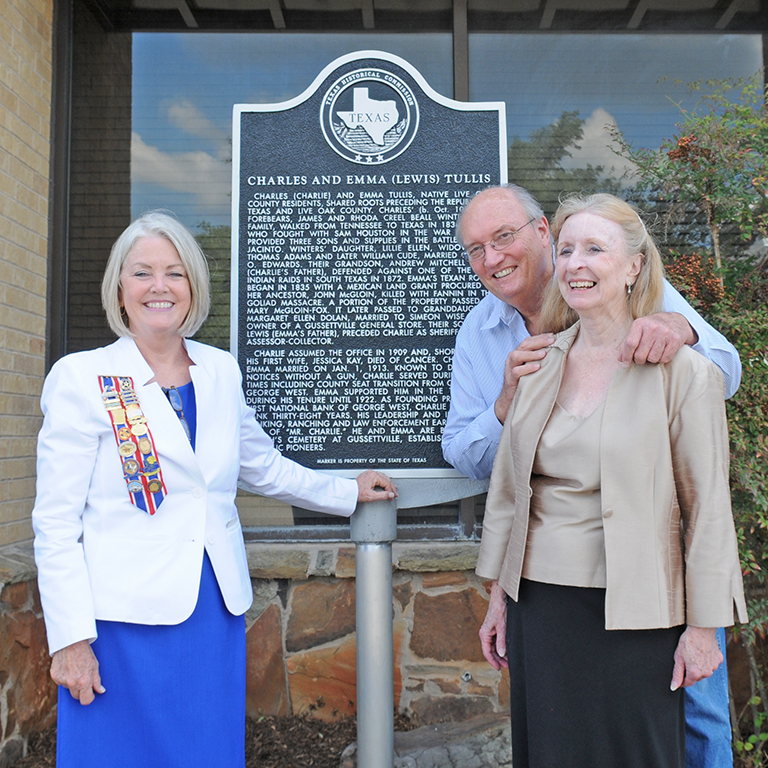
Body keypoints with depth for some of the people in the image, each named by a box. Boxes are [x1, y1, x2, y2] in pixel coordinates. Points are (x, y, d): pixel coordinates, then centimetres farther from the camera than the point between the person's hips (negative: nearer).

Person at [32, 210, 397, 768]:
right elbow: (56, 521, -7)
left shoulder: (221, 372, 7)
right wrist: (71, 638, -10)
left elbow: (263, 467, 21)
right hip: (124, 618, -4)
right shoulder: (82, 378, -5)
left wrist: (348, 491, 25)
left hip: (216, 612, 4)